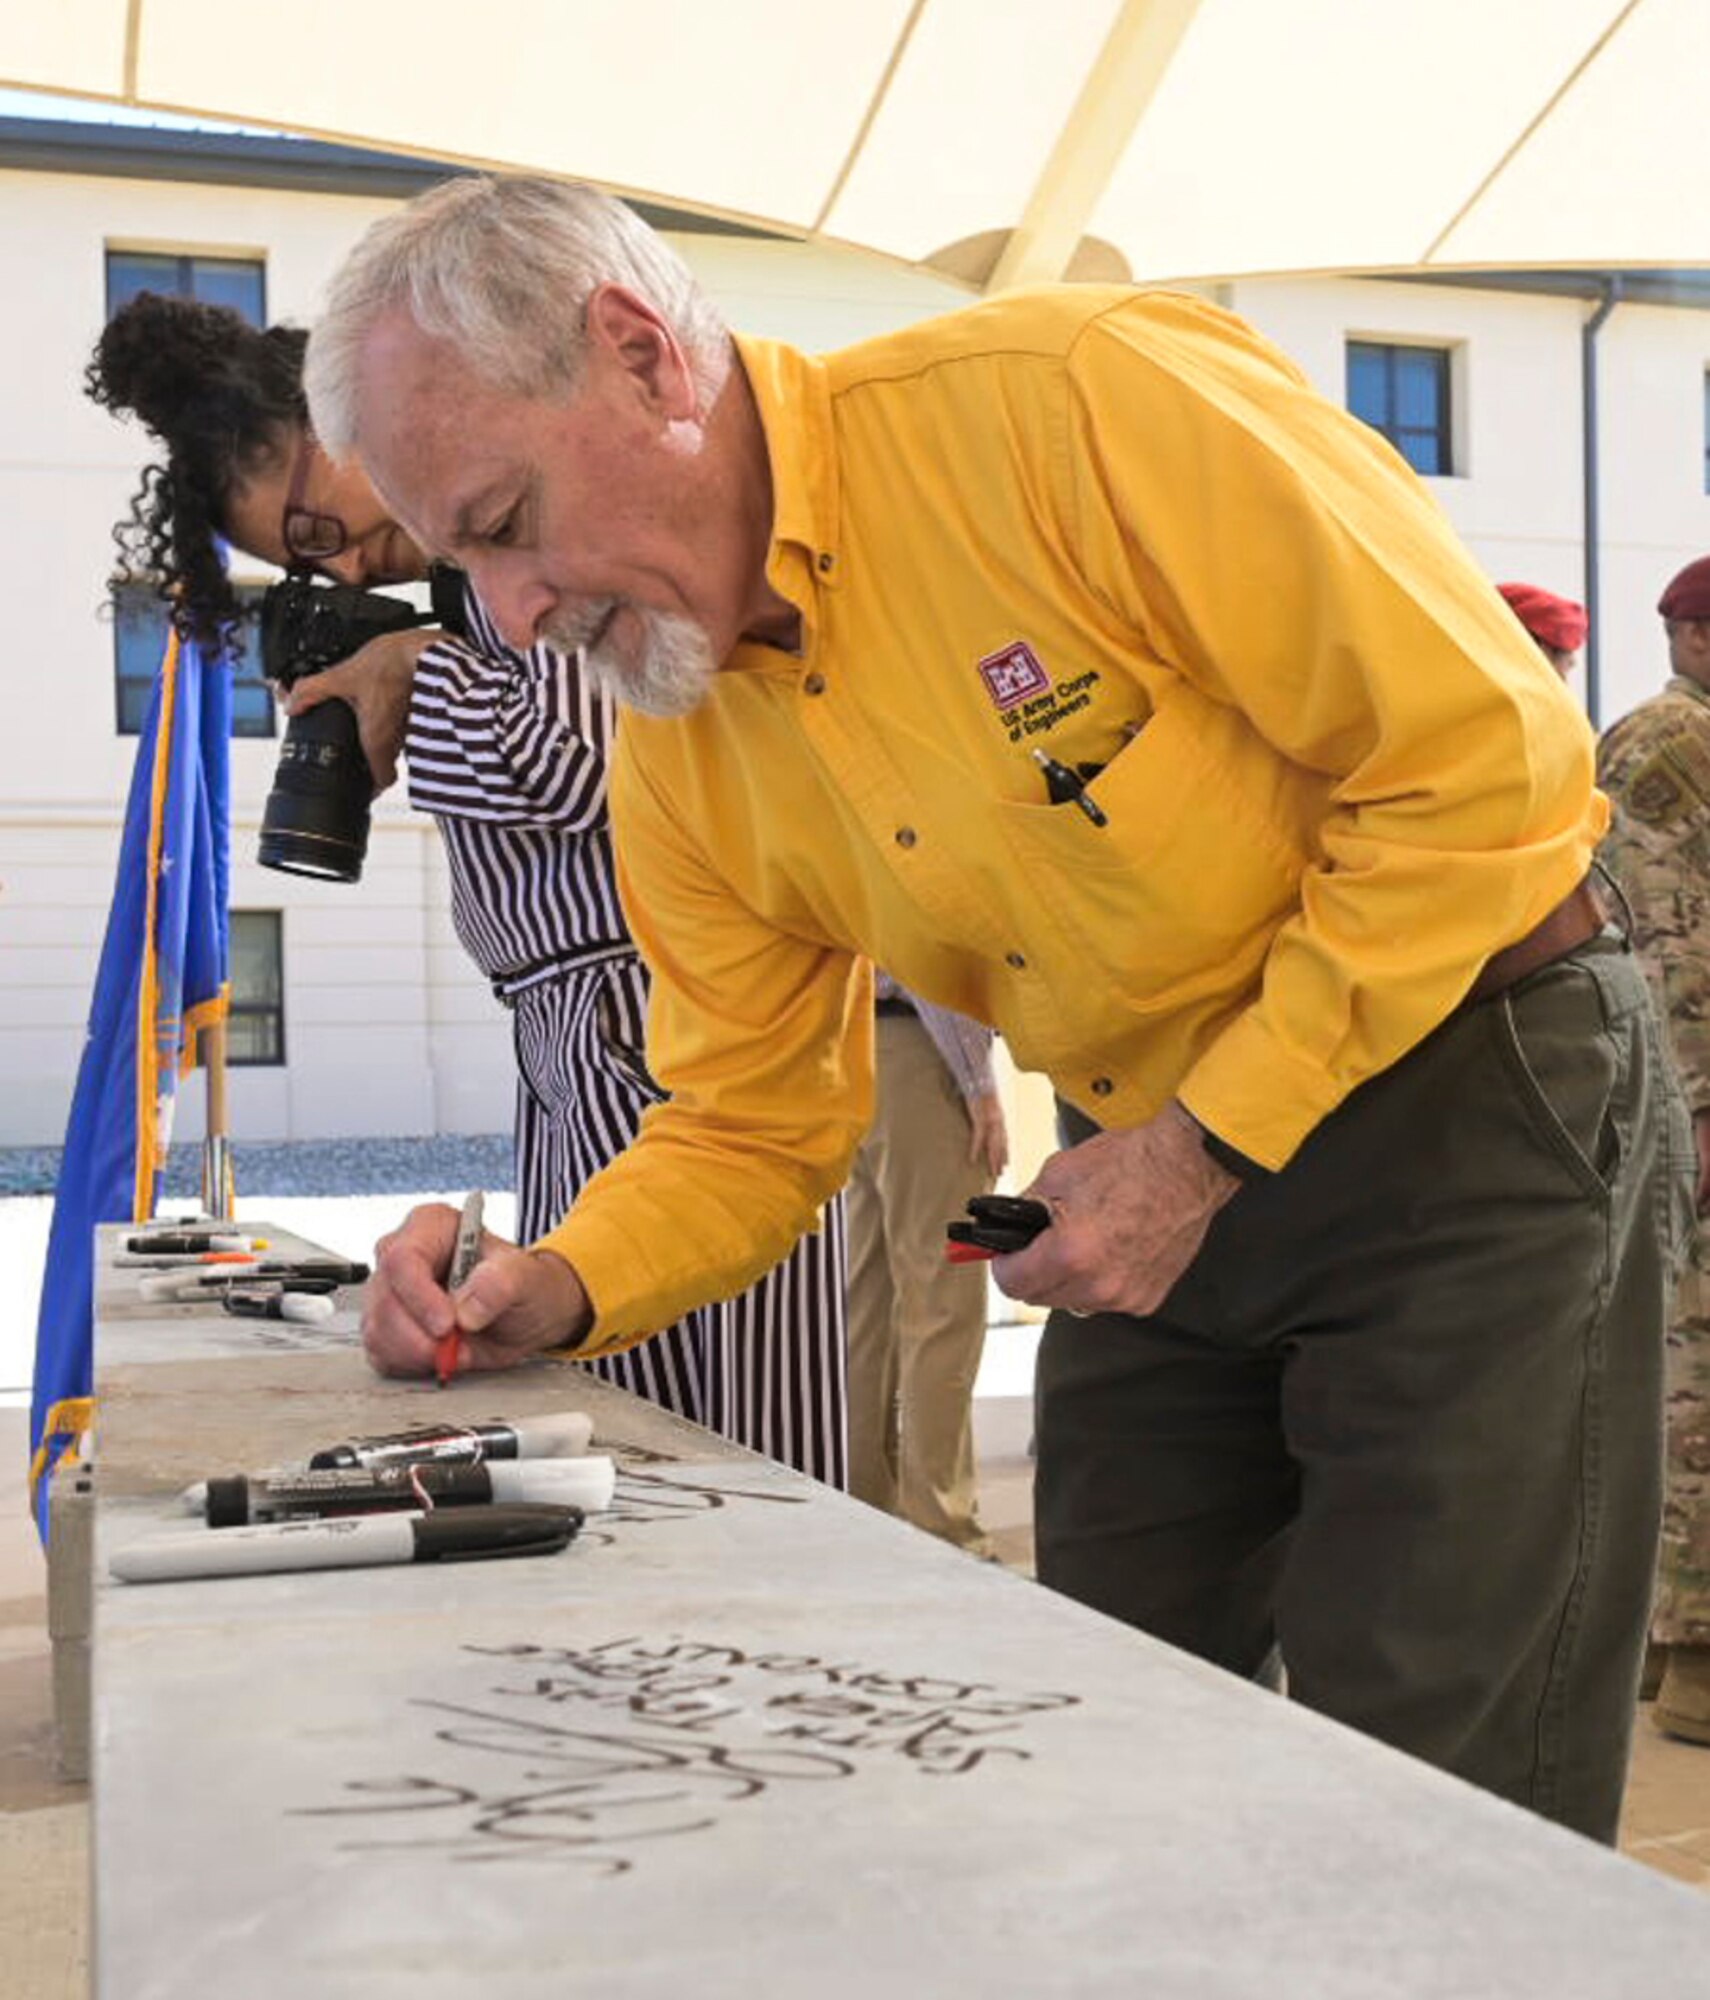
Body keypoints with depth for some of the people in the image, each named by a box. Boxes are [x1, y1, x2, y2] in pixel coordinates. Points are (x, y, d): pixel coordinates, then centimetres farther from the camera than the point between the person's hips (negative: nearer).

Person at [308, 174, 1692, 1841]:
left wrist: (1207, 1145, -20)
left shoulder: (1065, 397, -22)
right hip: (1165, 1198, 6)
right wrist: (557, 1290, -14)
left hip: (1475, 1107, -6)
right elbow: (747, 1129, 6)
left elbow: (1483, 753, -21)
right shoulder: (675, 763, -1)